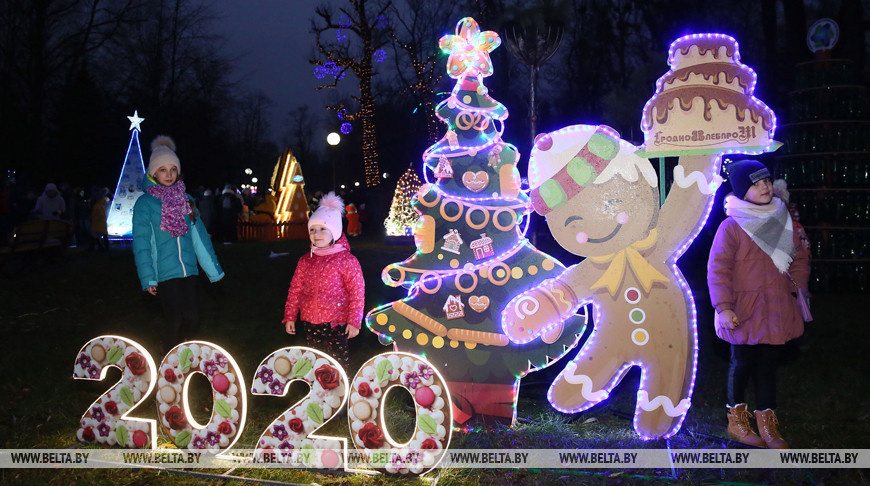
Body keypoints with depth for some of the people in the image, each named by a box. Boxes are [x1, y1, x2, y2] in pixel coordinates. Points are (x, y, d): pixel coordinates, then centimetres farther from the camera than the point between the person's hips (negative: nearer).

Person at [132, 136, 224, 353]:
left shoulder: (185, 199, 11)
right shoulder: (145, 203, -4)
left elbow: (199, 235, 13)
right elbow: (141, 243, -6)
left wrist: (213, 268, 12)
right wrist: (147, 278, -13)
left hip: (188, 270, 5)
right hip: (164, 273, -5)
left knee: (192, 319, 4)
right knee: (175, 320, -5)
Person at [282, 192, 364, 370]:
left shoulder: (346, 260, -7)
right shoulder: (305, 261, 7)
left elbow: (357, 292, -9)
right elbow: (295, 290, 12)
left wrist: (354, 321, -13)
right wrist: (290, 316, 9)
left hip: (337, 322, -5)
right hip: (310, 322, 5)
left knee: (338, 360, 2)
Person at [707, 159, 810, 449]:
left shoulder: (782, 221, 7)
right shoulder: (731, 227, -12)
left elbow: (800, 258, 18)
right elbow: (718, 269, -14)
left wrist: (796, 287, 6)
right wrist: (724, 307, -21)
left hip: (777, 311, 5)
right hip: (744, 311, -5)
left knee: (768, 366, 12)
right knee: (743, 364, 7)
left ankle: (767, 424, 22)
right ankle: (737, 420, 24)